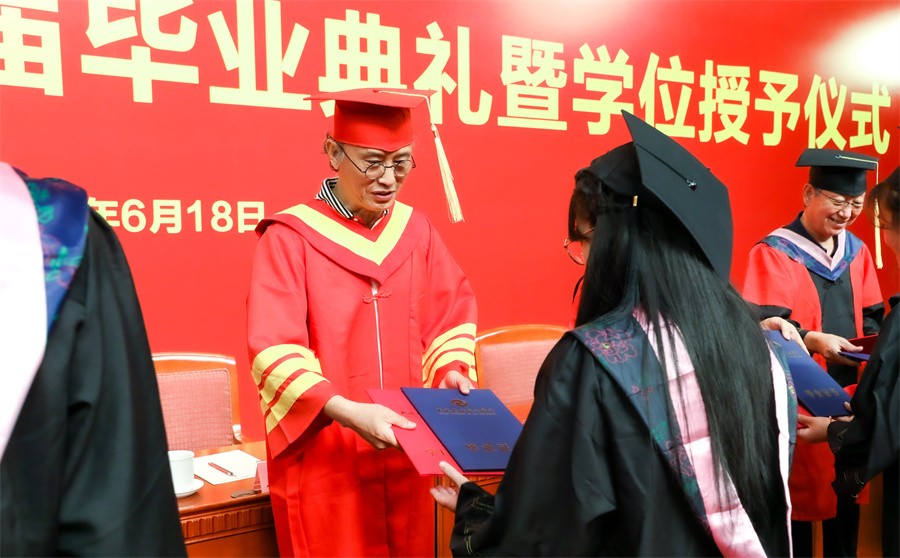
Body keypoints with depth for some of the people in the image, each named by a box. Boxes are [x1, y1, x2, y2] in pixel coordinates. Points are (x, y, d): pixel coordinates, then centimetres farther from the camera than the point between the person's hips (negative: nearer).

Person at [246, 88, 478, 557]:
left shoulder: (416, 230, 3)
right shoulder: (289, 237, -11)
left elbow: (452, 316, 9)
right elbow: (274, 351, -17)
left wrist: (452, 370, -9)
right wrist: (345, 411, -29)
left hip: (404, 454, 5)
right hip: (323, 459, -4)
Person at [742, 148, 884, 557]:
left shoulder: (857, 252, 10)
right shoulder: (773, 253, -11)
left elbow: (869, 316, 15)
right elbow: (764, 326, -17)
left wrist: (874, 339, -6)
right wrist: (813, 340, -32)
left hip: (847, 395, 6)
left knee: (847, 492, 14)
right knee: (798, 494, 3)